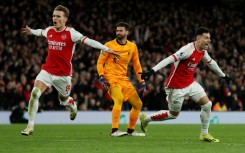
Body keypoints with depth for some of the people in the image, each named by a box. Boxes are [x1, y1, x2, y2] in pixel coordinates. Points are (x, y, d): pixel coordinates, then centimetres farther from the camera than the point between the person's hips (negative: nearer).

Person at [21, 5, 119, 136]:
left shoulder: (71, 33, -13)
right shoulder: (49, 31, 2)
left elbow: (88, 41, -19)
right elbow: (40, 32, 27)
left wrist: (107, 49, -27)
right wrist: (31, 31, 48)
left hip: (63, 74, -3)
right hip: (47, 71, 3)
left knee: (64, 100, 14)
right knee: (35, 93, -17)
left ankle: (73, 106, 55)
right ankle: (30, 126, -10)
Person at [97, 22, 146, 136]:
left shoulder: (132, 47, 8)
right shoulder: (109, 45, -3)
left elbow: (136, 65, 16)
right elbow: (100, 62, -1)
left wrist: (141, 82, 11)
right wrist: (101, 77, -15)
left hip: (124, 80, 6)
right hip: (111, 78, -6)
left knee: (138, 104, 7)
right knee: (119, 99, -31)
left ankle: (130, 130, 23)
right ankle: (114, 130, -33)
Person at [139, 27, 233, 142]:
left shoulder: (203, 51, 2)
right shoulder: (189, 49, -26)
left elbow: (211, 63, 22)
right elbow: (170, 59, -34)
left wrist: (223, 76, 35)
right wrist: (152, 71, -43)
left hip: (190, 84, 8)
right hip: (176, 87, -8)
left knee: (207, 104, -3)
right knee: (174, 114, 6)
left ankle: (204, 134, 11)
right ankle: (145, 118, 26)